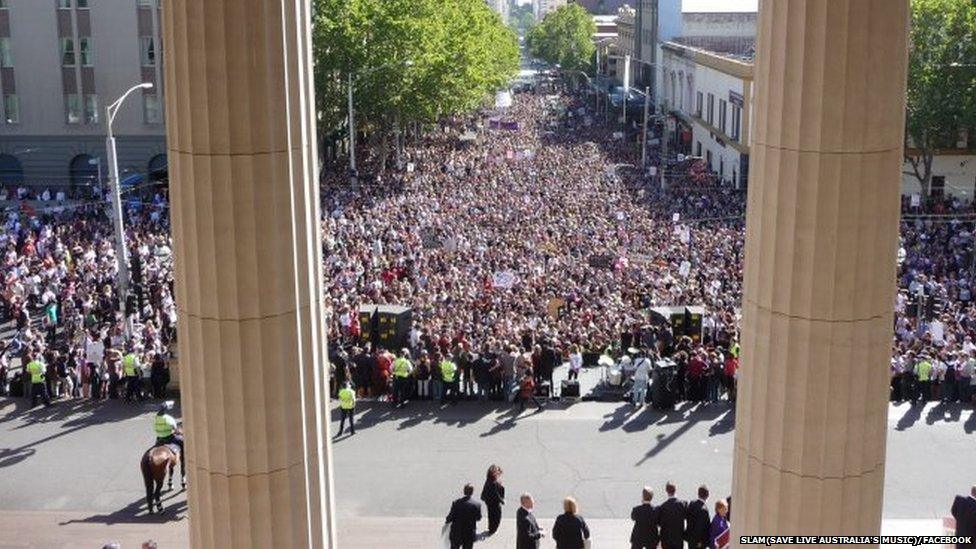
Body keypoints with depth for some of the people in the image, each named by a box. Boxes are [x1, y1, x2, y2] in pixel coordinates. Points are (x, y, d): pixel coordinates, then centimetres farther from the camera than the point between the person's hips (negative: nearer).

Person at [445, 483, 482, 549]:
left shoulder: (456, 503, -15)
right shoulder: (476, 505, -13)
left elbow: (451, 516, -9)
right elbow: (478, 518, 0)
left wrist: (446, 521, 13)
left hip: (456, 534, 0)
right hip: (469, 536, 0)